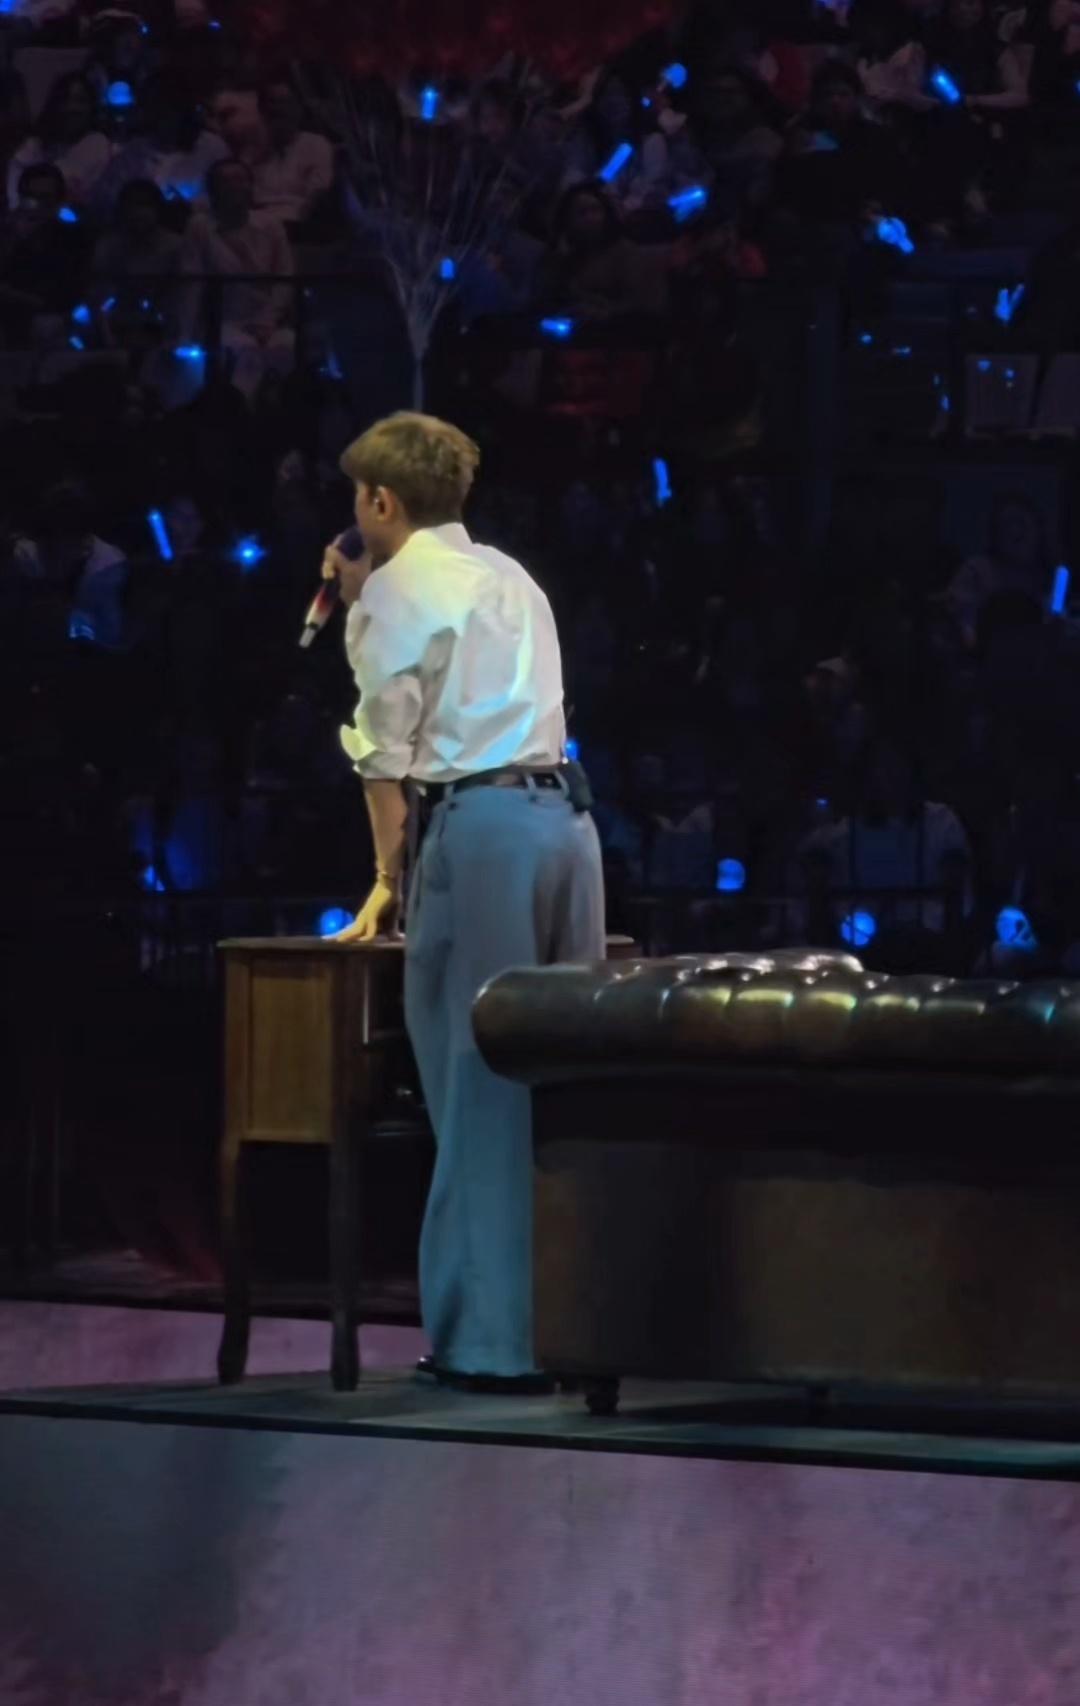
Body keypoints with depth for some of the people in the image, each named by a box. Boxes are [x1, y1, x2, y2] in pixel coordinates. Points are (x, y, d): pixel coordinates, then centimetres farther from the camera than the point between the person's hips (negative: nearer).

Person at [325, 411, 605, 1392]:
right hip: (565, 814, 7)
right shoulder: (508, 579, 21)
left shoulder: (398, 588, -1)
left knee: (480, 1080, -4)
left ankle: (494, 1336, -4)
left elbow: (388, 749, -3)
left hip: (478, 824, -7)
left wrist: (389, 877, 6)